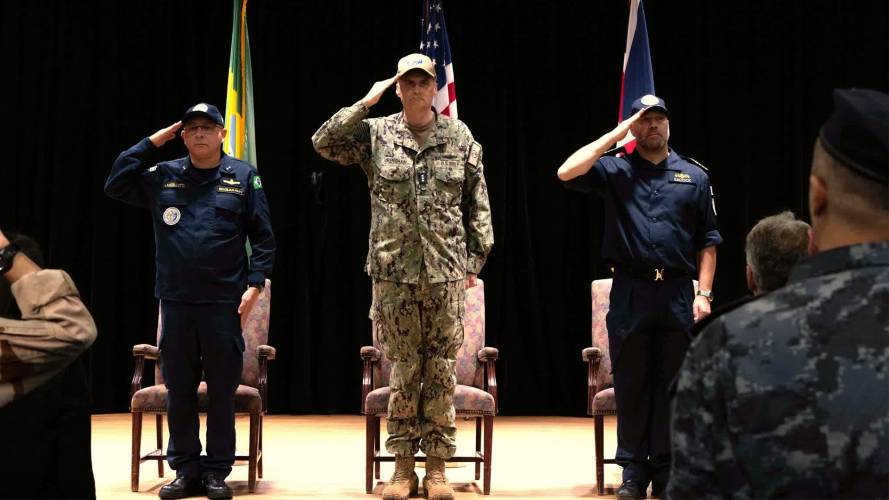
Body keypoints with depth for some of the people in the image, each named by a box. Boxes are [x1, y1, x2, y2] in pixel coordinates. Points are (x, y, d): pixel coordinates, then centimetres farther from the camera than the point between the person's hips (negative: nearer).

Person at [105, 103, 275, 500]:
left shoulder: (244, 177, 3)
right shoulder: (163, 176, 9)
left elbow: (263, 237, 3)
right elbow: (115, 185, 2)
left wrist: (254, 286, -6)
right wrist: (151, 143, 2)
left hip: (225, 302, -2)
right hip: (175, 301, 2)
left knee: (222, 389, 3)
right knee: (178, 388, 7)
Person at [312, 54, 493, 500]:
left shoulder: (459, 138, 7)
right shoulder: (376, 135, 5)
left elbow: (478, 205, 9)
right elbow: (324, 143, -8)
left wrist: (475, 258, 5)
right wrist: (366, 103, -6)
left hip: (446, 271, 1)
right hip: (393, 271, 0)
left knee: (441, 369, 4)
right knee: (402, 368, 5)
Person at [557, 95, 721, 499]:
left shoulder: (694, 175, 10)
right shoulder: (615, 170, 6)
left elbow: (707, 240, 9)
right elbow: (567, 173, -12)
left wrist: (704, 293, 0)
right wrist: (615, 135, -7)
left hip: (678, 294, 1)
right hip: (630, 292, -1)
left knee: (672, 385, 5)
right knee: (630, 384, 4)